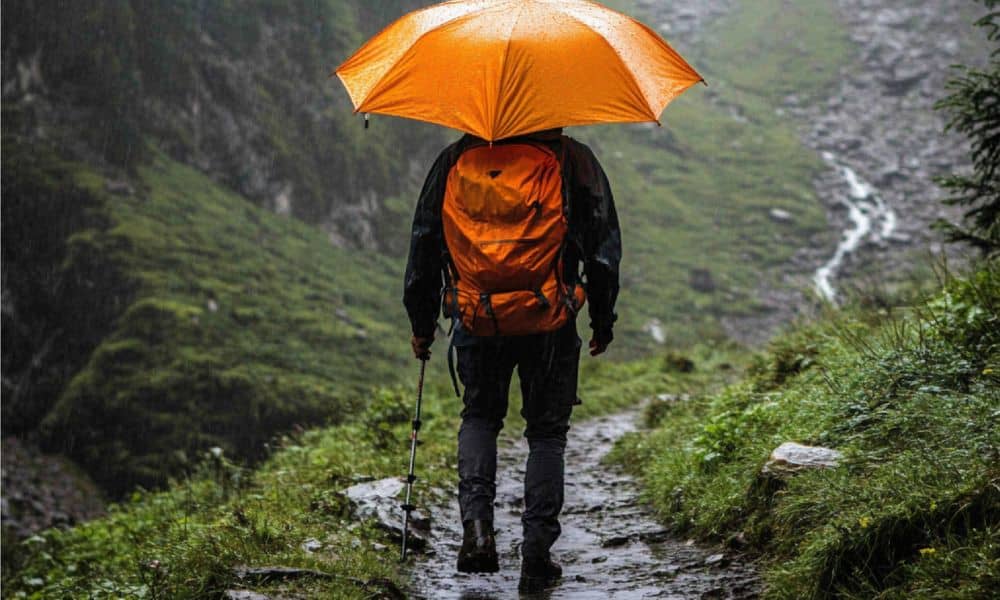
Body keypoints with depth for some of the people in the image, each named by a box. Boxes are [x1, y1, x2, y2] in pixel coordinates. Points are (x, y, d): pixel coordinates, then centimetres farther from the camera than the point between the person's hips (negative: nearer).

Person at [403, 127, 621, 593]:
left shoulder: (456, 159, 6)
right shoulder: (575, 160, 2)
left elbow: (425, 241, 7)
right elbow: (604, 244, 2)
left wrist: (422, 322, 14)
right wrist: (603, 322, 12)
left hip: (478, 322, 1)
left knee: (479, 416, 21)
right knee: (547, 432, 11)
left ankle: (477, 523, -1)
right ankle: (536, 557, 7)